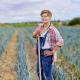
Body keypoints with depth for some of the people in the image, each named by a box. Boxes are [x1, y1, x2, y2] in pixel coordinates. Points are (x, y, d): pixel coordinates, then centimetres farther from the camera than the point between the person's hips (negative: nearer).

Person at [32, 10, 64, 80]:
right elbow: (33, 35, 2)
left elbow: (61, 42, -21)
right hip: (39, 53, 7)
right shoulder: (40, 26, 4)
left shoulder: (53, 29, -18)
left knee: (47, 74, 2)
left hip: (47, 54, -7)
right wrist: (36, 33, -21)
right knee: (39, 72, 21)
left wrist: (52, 52, -18)